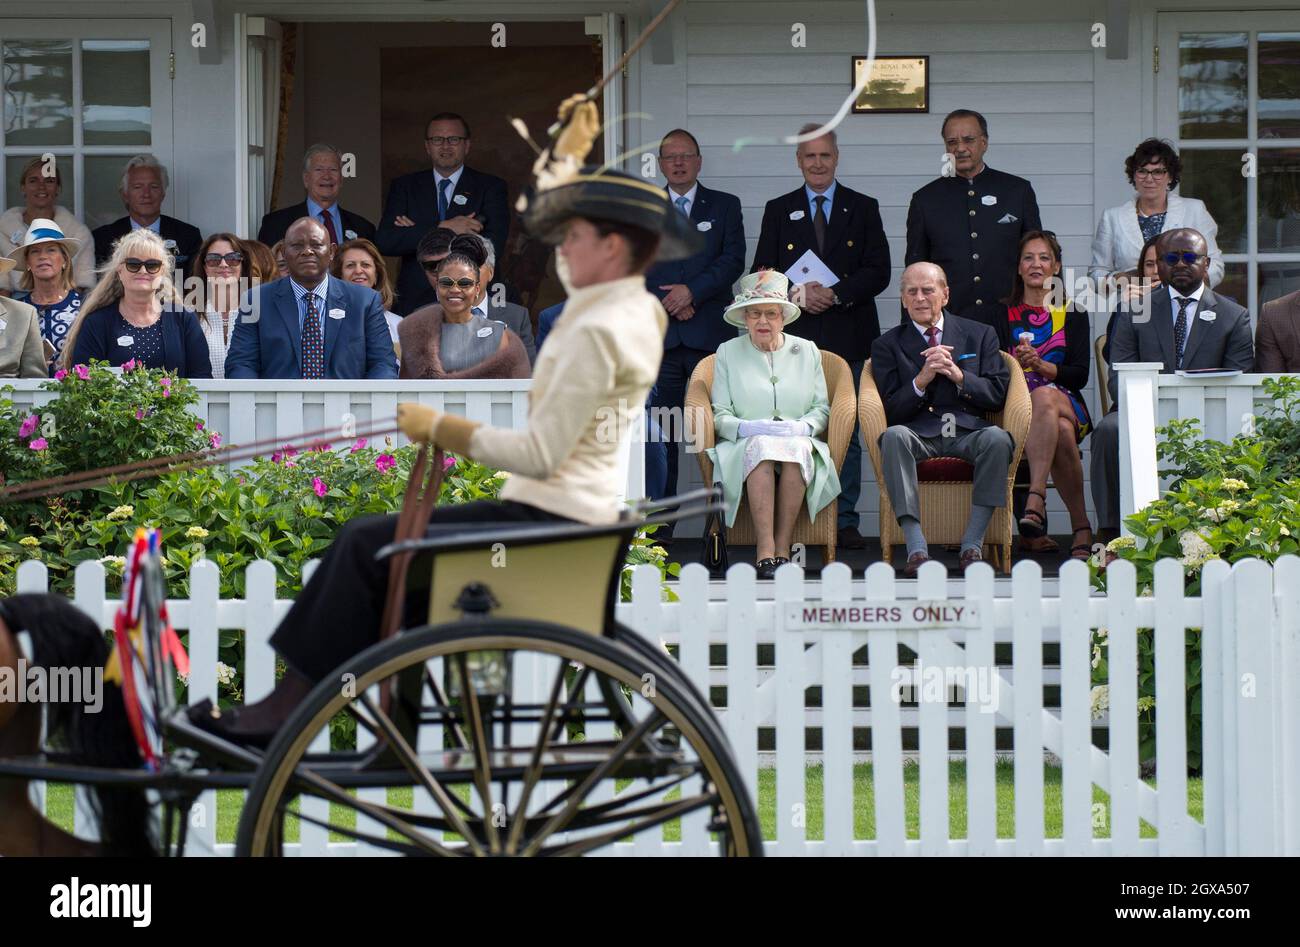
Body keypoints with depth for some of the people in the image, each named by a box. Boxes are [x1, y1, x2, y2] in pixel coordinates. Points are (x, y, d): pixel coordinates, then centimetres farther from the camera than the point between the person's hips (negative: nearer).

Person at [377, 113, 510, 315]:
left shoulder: (490, 187, 7)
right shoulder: (405, 186, 13)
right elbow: (385, 242, -1)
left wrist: (417, 234, -7)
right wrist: (444, 228, -13)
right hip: (415, 304, 1)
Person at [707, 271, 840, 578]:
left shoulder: (807, 351, 16)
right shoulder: (728, 352, 12)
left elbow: (822, 408, 12)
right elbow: (719, 415, 6)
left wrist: (803, 427, -10)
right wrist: (746, 428, -16)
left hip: (798, 443, 1)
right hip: (746, 446, -1)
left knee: (796, 447, -36)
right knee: (761, 445, -37)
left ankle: (782, 548, -36)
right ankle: (766, 552, -44)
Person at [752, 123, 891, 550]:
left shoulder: (863, 208, 10)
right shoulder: (778, 210, 12)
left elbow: (878, 272, 2)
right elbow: (762, 273, 8)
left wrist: (835, 294, -12)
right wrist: (797, 294, -11)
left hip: (849, 336, 0)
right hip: (795, 338, 0)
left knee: (847, 433, 1)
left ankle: (844, 521, 4)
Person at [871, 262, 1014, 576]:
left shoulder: (980, 335, 16)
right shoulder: (888, 345, 14)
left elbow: (997, 396, 7)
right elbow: (891, 411, 4)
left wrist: (958, 376, -8)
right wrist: (921, 380, -12)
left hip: (967, 433, 1)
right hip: (919, 434, -1)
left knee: (997, 438, -33)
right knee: (894, 436, -35)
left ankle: (972, 544, -29)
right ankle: (916, 548, -38)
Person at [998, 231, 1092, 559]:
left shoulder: (1073, 313, 16)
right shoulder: (1004, 314, 16)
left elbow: (1080, 374, 3)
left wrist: (1042, 366, -15)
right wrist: (1015, 363, -18)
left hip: (1066, 402, 0)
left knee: (1044, 398, -41)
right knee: (1061, 432, -38)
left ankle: (1036, 500, -53)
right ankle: (1081, 527, -42)